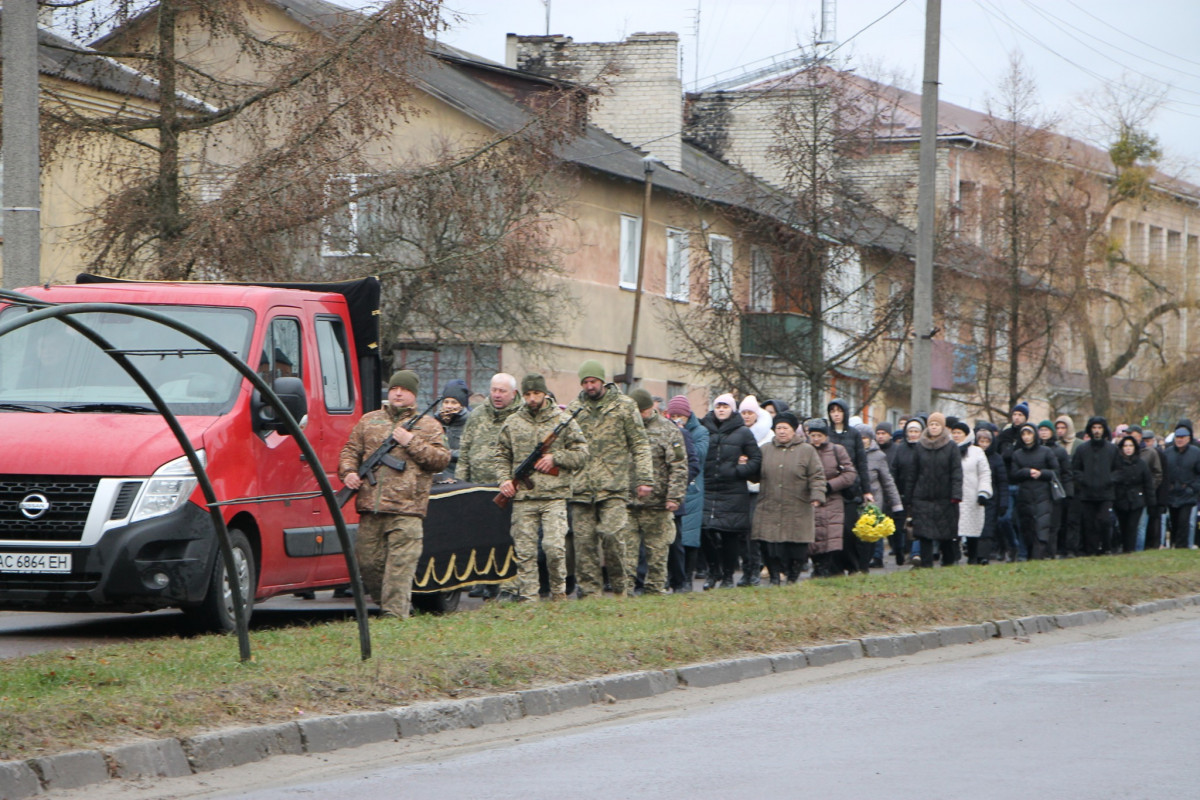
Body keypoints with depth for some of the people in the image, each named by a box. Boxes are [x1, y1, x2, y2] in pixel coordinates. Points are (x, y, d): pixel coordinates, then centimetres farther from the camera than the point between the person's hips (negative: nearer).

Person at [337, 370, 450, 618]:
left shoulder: (428, 426, 11)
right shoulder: (369, 421, 20)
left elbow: (442, 459, 1)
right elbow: (350, 450, 20)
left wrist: (411, 442, -7)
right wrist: (348, 471, -1)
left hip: (406, 509, -4)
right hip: (370, 506, 4)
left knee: (400, 564, -12)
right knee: (368, 562, 4)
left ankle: (395, 613, -14)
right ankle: (382, 601, 20)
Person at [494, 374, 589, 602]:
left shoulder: (563, 421, 7)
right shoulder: (512, 423, 13)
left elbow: (581, 454, 6)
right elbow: (501, 456, 16)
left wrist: (555, 458, -8)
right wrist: (504, 479, -2)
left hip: (554, 497, -2)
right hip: (522, 498, 2)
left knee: (554, 547, -12)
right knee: (524, 551, 1)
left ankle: (558, 590, 7)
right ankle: (527, 596, 6)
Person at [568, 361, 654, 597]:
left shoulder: (624, 406, 6)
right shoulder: (574, 409, 13)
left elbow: (640, 444, 6)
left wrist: (643, 479, -2)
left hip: (614, 485, -3)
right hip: (581, 487, 3)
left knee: (611, 534, -15)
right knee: (583, 540, 0)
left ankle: (623, 588, -2)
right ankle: (589, 591, 7)